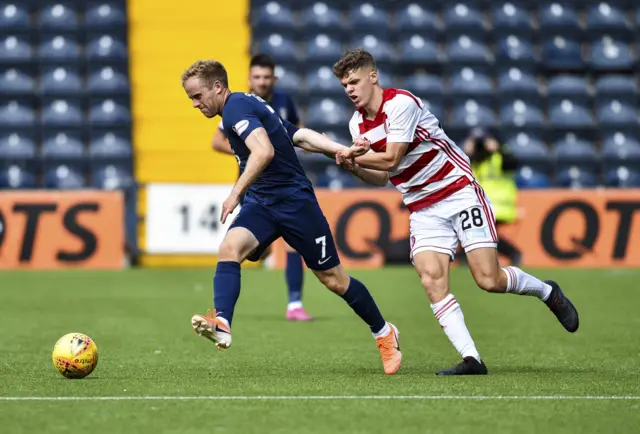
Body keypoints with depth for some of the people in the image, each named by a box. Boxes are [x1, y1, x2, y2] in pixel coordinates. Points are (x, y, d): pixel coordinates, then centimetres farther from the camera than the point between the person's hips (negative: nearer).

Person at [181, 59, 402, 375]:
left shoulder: (235, 107, -15)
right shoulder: (247, 107, 16)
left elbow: (264, 151, -31)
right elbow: (301, 135, 12)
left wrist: (236, 192, -32)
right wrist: (340, 150, 1)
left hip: (294, 200, -9)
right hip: (260, 203, 9)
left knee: (333, 278, 3)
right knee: (230, 248, -20)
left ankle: (383, 332, 22)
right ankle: (221, 324, -35)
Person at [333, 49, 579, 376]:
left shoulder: (401, 103, -18)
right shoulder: (357, 124, 5)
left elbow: (390, 160, -22)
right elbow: (381, 177, 10)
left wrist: (349, 156, -17)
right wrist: (354, 167, -8)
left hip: (458, 191, -6)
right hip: (423, 210, 6)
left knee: (489, 280, -12)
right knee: (431, 280, -17)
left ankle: (547, 292, 18)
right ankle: (470, 359, -18)